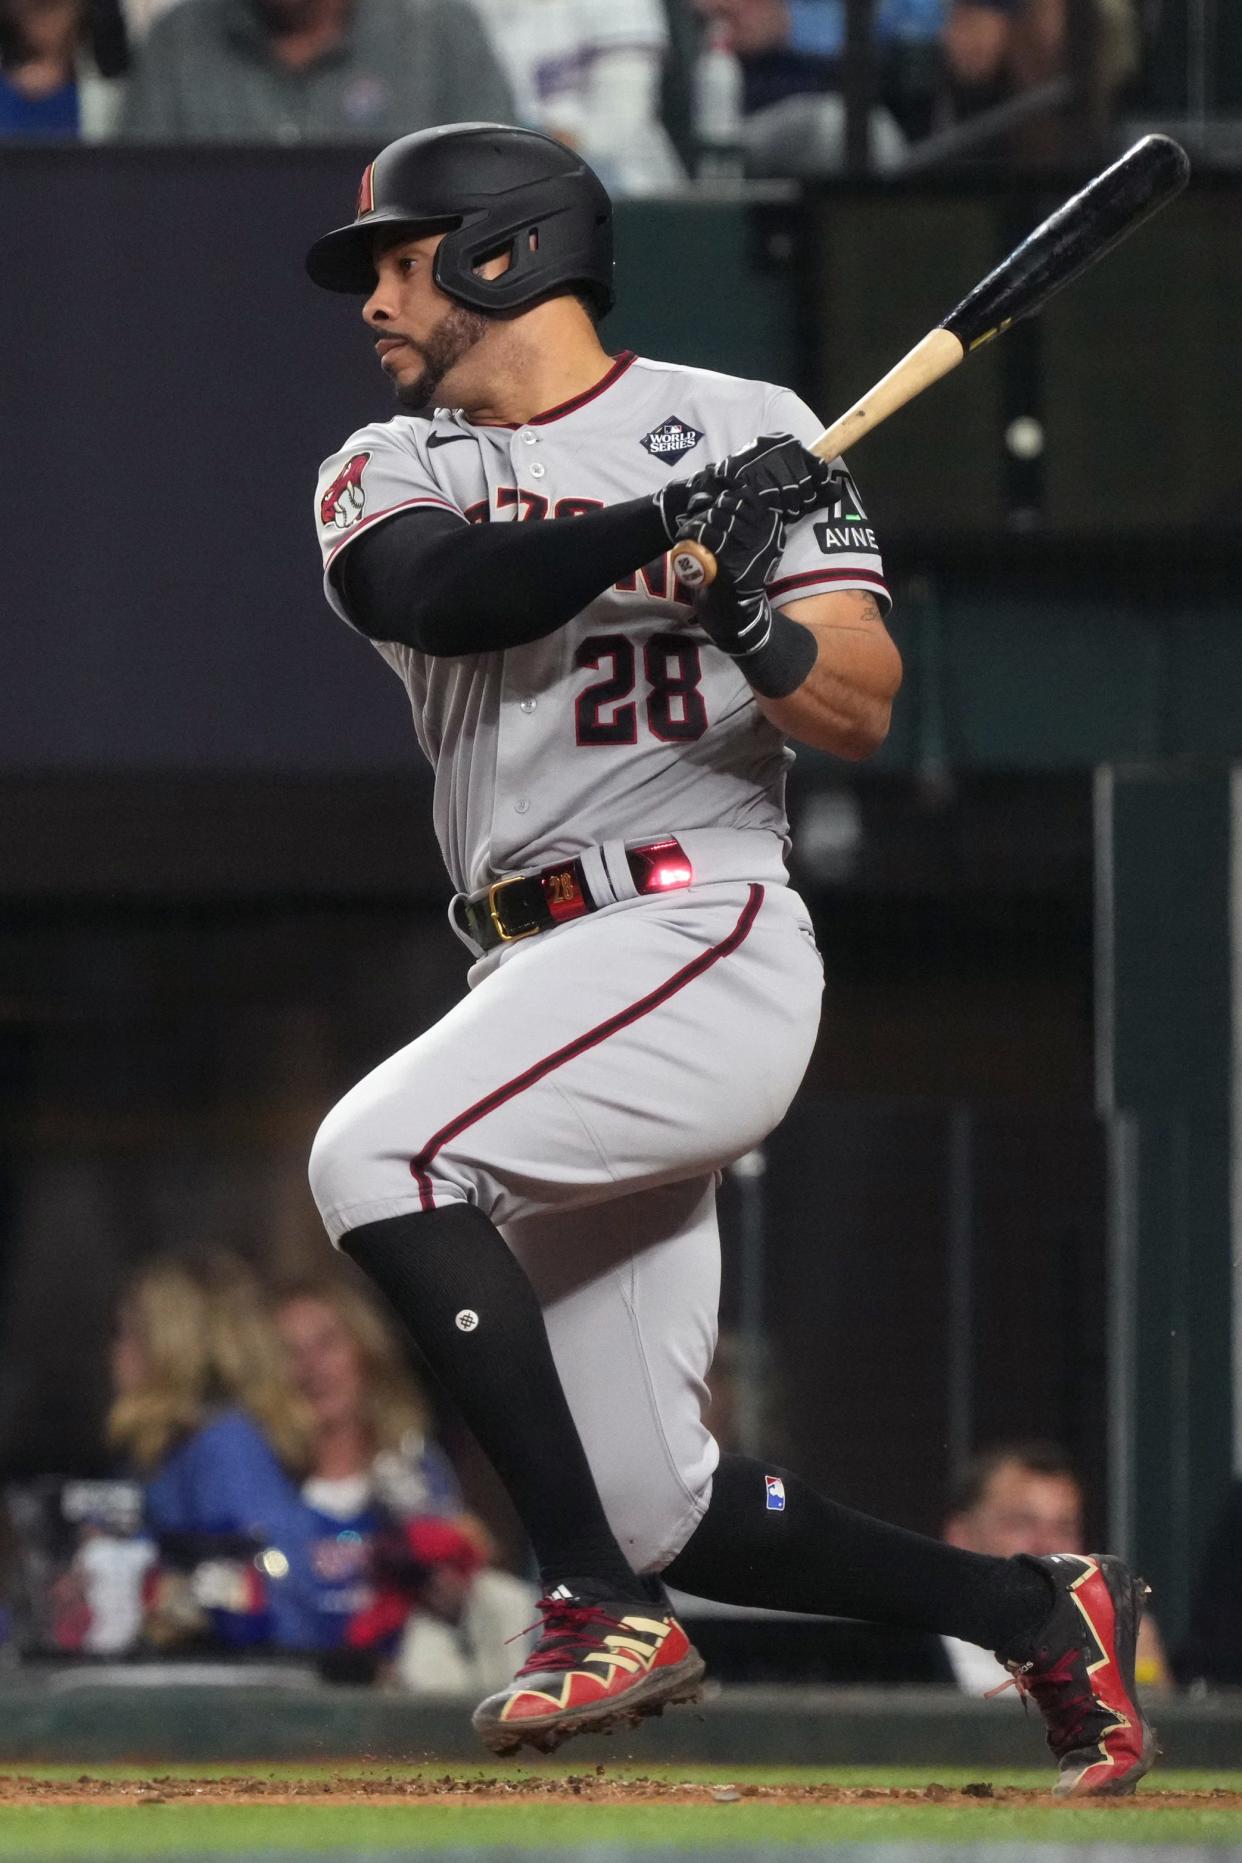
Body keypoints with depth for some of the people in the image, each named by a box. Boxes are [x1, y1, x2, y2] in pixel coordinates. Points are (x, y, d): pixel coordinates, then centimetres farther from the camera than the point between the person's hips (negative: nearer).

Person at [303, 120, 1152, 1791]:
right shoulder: (392, 470, 14)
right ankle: (1038, 1613, 22)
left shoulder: (735, 429, 3)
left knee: (376, 1153, -30)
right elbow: (439, 593, -10)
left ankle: (605, 1614, -27)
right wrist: (661, 526, -22)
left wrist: (758, 623, -23)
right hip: (541, 978, 6)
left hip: (702, 945, -6)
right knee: (655, 1512, 4)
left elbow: (860, 715, -3)